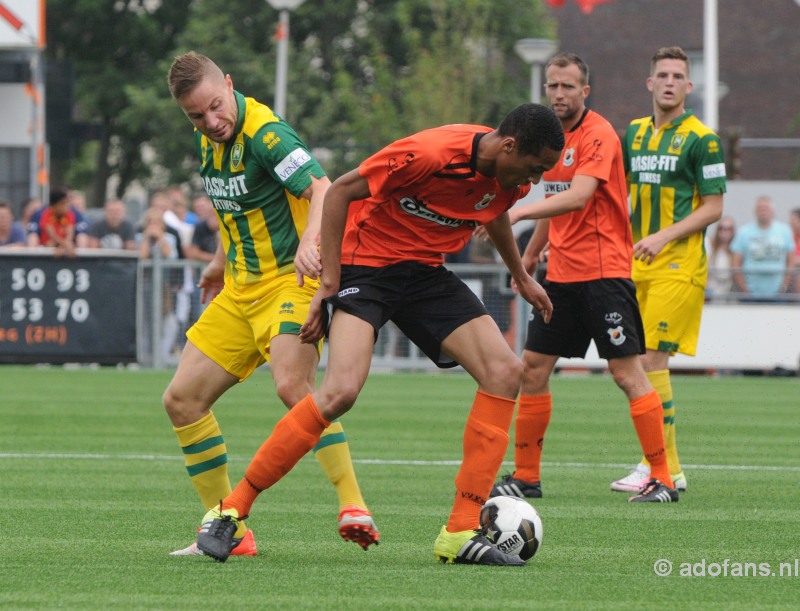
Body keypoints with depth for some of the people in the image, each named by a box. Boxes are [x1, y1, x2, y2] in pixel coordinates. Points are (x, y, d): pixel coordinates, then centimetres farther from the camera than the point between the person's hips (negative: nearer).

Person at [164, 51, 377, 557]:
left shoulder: (264, 131, -19)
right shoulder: (209, 137, 7)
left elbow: (323, 190, -32)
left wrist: (309, 241, -49)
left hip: (290, 280, -9)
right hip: (240, 288, 9)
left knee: (292, 386, -32)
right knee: (182, 400, 2)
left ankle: (354, 507, -30)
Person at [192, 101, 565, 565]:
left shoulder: (510, 175, -4)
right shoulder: (430, 154, -27)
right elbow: (341, 191, -17)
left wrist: (522, 277, 33)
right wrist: (330, 281, -18)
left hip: (426, 273, 8)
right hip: (367, 262, -7)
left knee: (506, 371, -10)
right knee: (341, 390, -26)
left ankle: (462, 533, -8)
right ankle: (231, 510, -14)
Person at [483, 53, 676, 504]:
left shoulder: (599, 135, -13)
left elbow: (577, 197, -27)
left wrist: (519, 212, -38)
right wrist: (531, 254, 26)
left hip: (604, 271, -8)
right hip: (562, 273, 8)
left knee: (628, 373, -8)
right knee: (533, 369, 6)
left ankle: (663, 479, -4)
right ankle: (526, 476, 13)